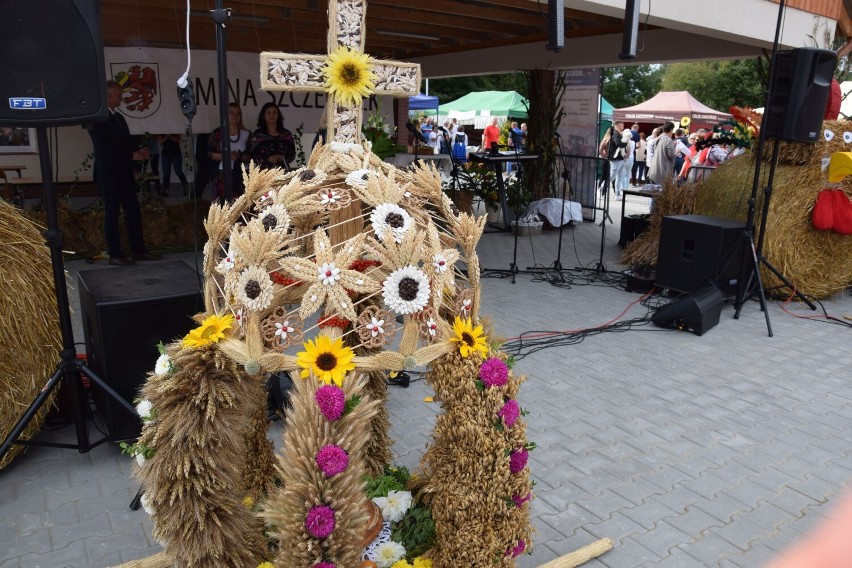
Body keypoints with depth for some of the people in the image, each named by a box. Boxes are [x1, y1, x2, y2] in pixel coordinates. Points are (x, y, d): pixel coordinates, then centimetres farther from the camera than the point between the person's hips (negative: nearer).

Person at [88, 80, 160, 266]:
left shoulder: (118, 117, 16)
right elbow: (102, 149, -17)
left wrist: (138, 152, 0)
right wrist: (132, 155, -16)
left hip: (124, 173, 8)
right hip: (109, 174, -8)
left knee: (133, 212, 8)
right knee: (111, 214, -1)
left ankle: (138, 250, 14)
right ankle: (114, 254, 4)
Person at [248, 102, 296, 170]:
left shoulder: (287, 134, 11)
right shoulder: (257, 135, 6)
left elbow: (292, 154, 11)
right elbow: (252, 156, 1)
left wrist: (283, 158, -10)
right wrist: (267, 159, -15)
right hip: (264, 170, -1)